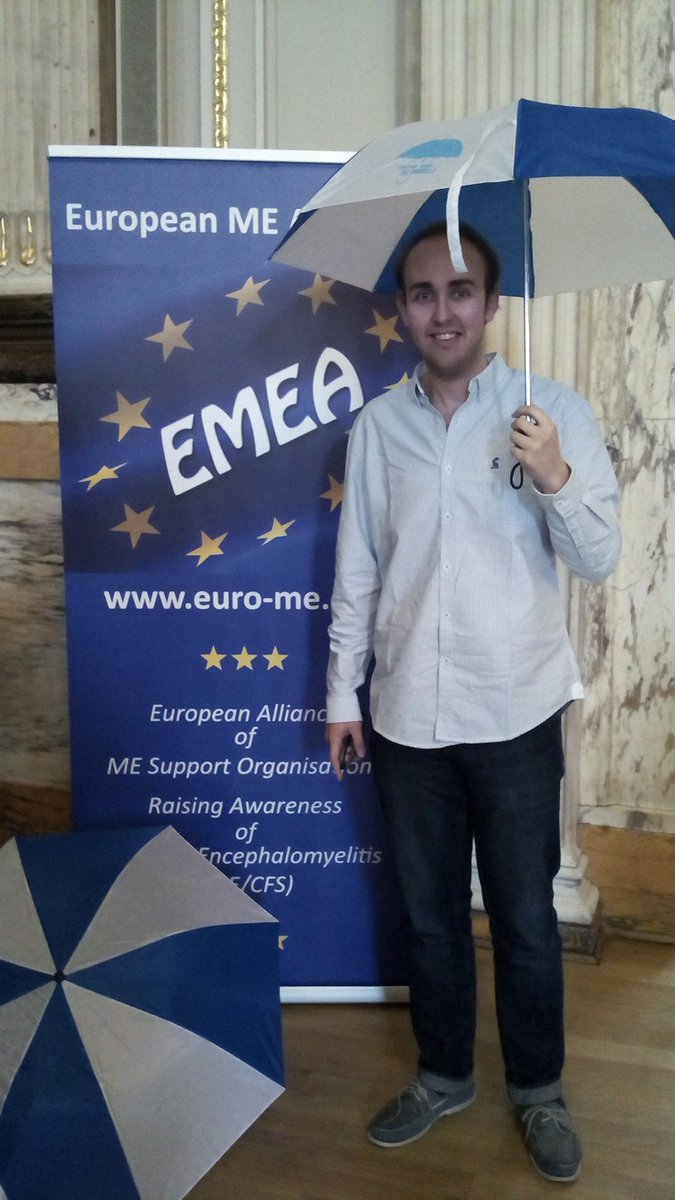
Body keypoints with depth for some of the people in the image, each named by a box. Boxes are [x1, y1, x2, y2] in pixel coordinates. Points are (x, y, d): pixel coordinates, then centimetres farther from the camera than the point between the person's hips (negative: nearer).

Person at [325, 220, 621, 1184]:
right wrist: (342, 692, 7)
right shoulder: (377, 425, 1)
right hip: (406, 716, 2)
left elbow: (600, 561, -6)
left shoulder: (557, 412, -6)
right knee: (430, 914, 17)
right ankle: (443, 1075, 38)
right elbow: (357, 569, 6)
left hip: (515, 715, -2)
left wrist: (556, 479, -24)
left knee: (524, 919, 12)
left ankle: (539, 1090, 34)